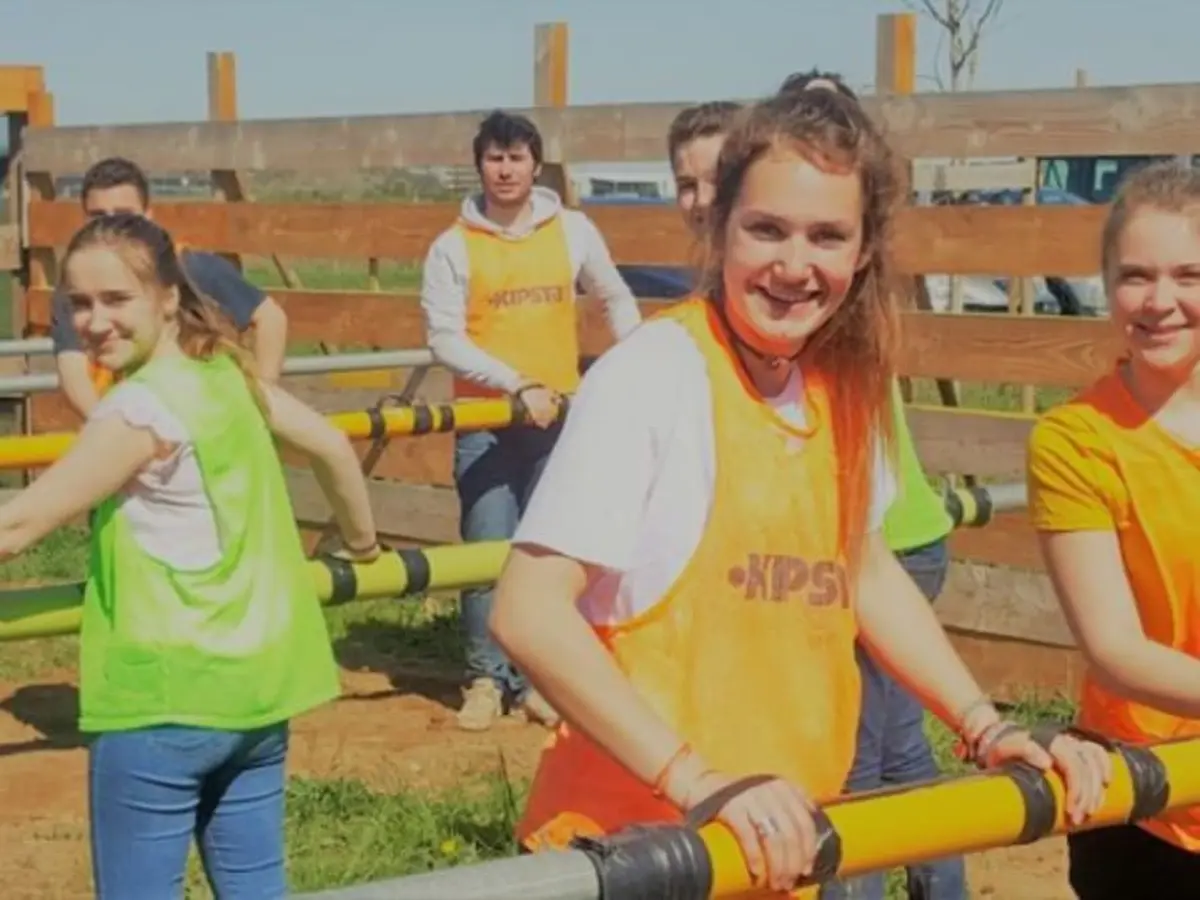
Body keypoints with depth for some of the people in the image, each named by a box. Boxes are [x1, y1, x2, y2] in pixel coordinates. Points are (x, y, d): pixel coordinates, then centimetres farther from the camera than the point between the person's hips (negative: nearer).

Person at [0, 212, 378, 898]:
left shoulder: (142, 406, -17)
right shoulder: (224, 371, 6)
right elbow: (333, 447, 18)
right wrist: (362, 541, 34)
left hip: (166, 694, -8)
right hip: (261, 680, 8)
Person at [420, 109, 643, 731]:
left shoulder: (572, 231, 4)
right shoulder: (454, 246, -4)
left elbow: (615, 298, 17)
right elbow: (444, 338, -10)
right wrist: (519, 384, -19)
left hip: (560, 418, 2)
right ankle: (487, 678, 9)